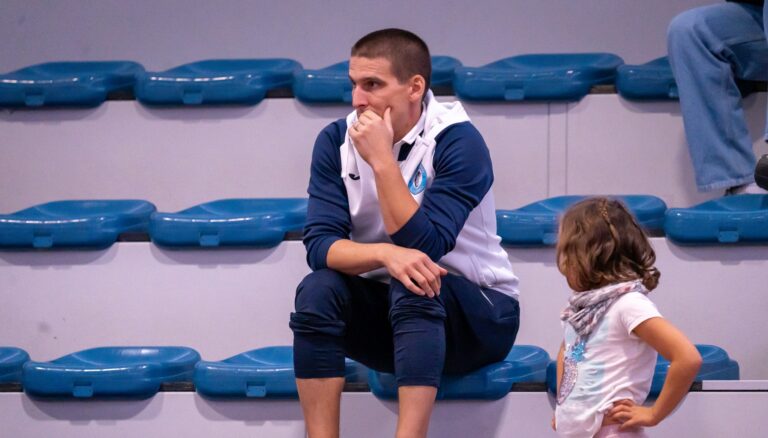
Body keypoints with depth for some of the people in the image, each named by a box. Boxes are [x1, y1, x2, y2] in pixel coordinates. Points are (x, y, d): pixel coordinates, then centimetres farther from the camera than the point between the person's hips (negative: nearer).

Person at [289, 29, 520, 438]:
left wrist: (382, 160, -31)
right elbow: (320, 244, -16)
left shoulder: (458, 141, -20)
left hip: (477, 316, -4)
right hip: (387, 311, 4)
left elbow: (423, 246, -27)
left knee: (413, 288, -35)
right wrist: (386, 254, -35)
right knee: (317, 290, -24)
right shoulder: (336, 141, -7)